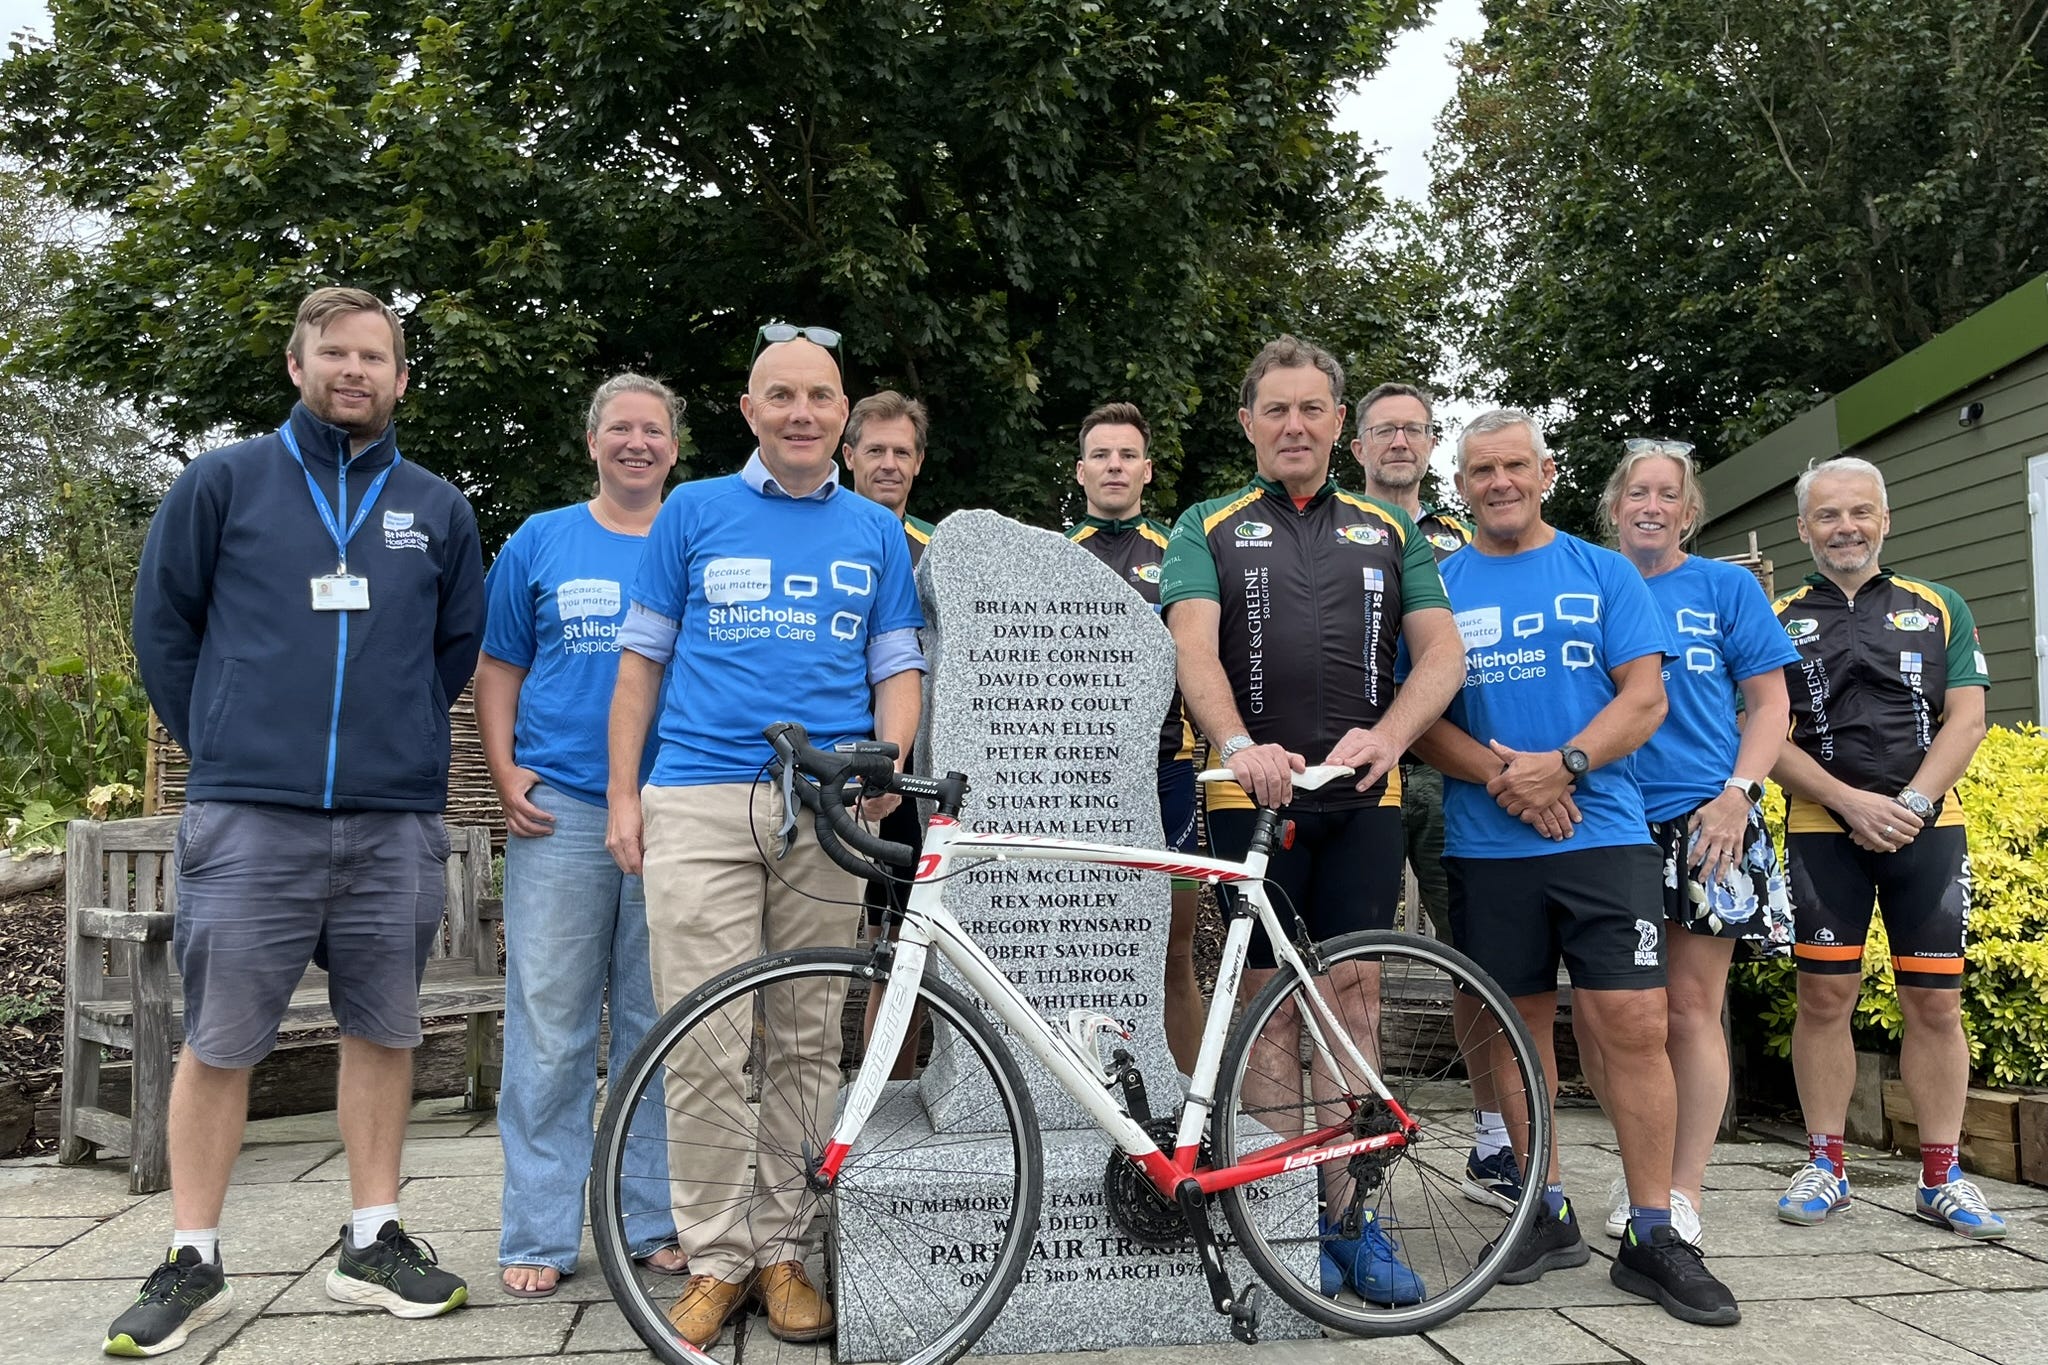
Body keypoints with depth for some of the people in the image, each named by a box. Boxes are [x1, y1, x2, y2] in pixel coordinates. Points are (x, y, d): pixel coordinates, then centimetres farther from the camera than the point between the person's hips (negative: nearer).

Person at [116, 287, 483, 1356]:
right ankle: (192, 1263, 16)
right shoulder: (223, 483, 6)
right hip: (248, 818, -2)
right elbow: (162, 626, 9)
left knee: (383, 1031, 8)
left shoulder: (436, 509, 12)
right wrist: (222, 747, 9)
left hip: (395, 822, 2)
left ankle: (374, 1241, 20)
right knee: (218, 1043, 2)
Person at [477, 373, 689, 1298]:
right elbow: (498, 671, 11)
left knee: (661, 1027, 7)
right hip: (560, 813, 0)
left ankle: (656, 1222, 18)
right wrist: (506, 776, -2)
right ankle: (540, 1233, 11)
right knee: (550, 1029, 1)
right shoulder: (540, 543, 10)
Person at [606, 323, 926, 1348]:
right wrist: (624, 792, 4)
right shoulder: (694, 512, 11)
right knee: (704, 1039, -4)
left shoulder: (876, 533, 15)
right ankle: (714, 1257, 8)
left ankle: (783, 1251, 16)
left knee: (806, 1040, 5)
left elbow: (898, 668, 14)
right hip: (699, 802, -1)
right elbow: (643, 657, 11)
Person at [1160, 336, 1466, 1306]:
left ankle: (1348, 1215, 12)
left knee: (1349, 1001, 3)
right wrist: (1239, 746, -27)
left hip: (1363, 796, 2)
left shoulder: (1389, 532, 16)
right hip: (1255, 792, -2)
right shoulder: (1208, 530, 9)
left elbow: (1442, 650, 5)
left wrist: (1386, 734, -16)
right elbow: (1194, 645, -8)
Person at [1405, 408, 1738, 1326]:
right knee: (1521, 1028, 8)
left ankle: (1653, 1236, 5)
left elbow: (1645, 697, 0)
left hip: (1604, 835, -1)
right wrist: (1501, 776, -14)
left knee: (1634, 1025, -6)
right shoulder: (1437, 587, 8)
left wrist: (1563, 764, -16)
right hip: (1486, 847, 1)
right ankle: (1547, 1215, 22)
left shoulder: (1603, 572, 7)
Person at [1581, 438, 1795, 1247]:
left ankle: (1682, 1190, 10)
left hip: (1704, 822, -1)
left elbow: (1769, 703, 5)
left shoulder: (1727, 588, 7)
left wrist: (1738, 792, -8)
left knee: (1692, 1008, 0)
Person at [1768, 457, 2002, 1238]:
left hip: (1928, 829, 1)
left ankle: (1941, 1176, 13)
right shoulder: (1778, 621, 6)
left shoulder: (1939, 609, 10)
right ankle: (1825, 1165, 12)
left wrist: (1911, 803, -11)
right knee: (1824, 997, 1)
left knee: (1934, 1001, 2)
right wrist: (1852, 802, -12)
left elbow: (1967, 718, 3)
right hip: (1822, 830, -1)